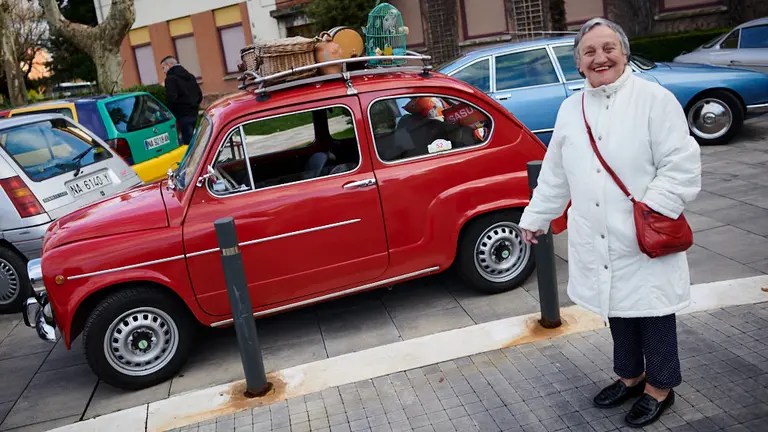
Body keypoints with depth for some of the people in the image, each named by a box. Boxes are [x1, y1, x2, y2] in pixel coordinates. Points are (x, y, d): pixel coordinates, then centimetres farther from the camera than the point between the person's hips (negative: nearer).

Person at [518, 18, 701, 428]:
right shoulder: (570, 109, 8)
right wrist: (535, 217, 18)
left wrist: (650, 213, -21)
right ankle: (630, 376, 38)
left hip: (646, 244, -4)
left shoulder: (655, 99, -8)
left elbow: (682, 165, -12)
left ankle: (660, 387, 29)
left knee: (652, 314, 8)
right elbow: (554, 175, 15)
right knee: (617, 311, 17)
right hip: (596, 244, 5)